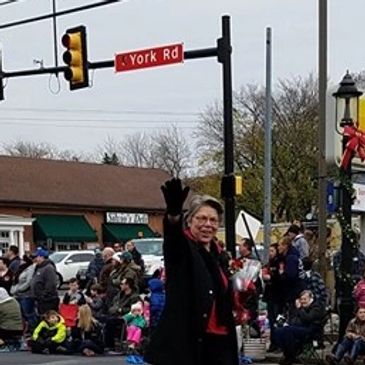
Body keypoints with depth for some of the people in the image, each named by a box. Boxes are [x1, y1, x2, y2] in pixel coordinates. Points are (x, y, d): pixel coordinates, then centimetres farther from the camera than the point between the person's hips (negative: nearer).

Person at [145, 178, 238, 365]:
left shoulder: (217, 253, 16)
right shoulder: (181, 247, -4)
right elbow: (172, 233, -29)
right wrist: (174, 211, -52)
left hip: (218, 341, 7)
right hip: (186, 339, -7)